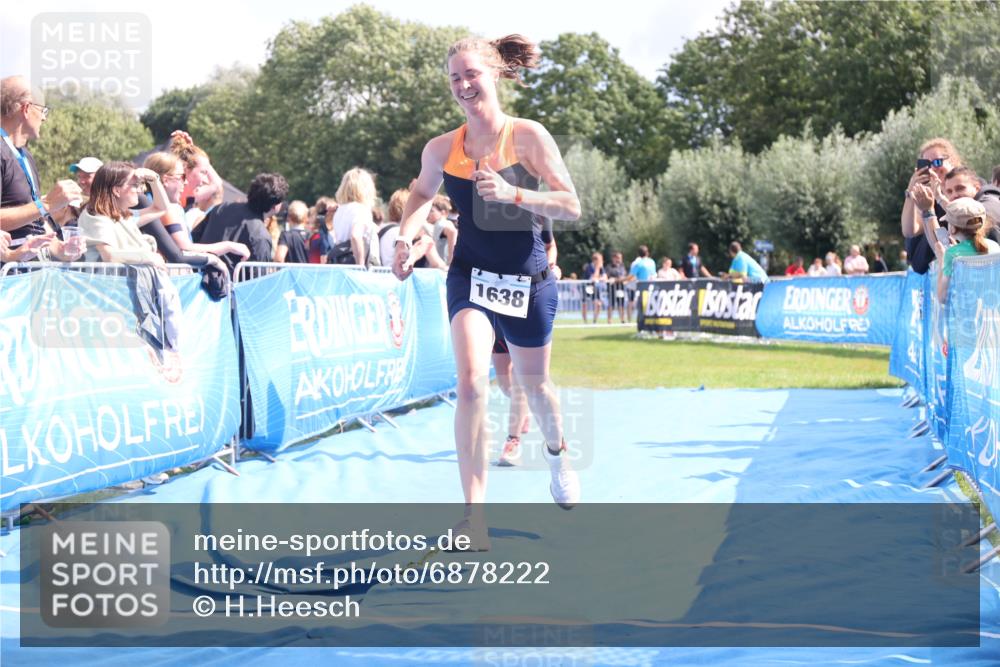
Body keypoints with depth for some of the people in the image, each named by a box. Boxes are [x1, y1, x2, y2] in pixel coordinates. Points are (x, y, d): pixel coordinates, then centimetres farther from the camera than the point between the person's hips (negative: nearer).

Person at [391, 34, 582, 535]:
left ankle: (556, 449, 53)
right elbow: (423, 193, 19)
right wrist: (407, 234, -1)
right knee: (472, 381, -20)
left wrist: (512, 194, -28)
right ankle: (474, 513, -18)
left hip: (527, 278, -1)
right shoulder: (441, 149, -3)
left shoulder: (528, 136, -12)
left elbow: (571, 206, -14)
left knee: (532, 383, 17)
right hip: (470, 274, 1)